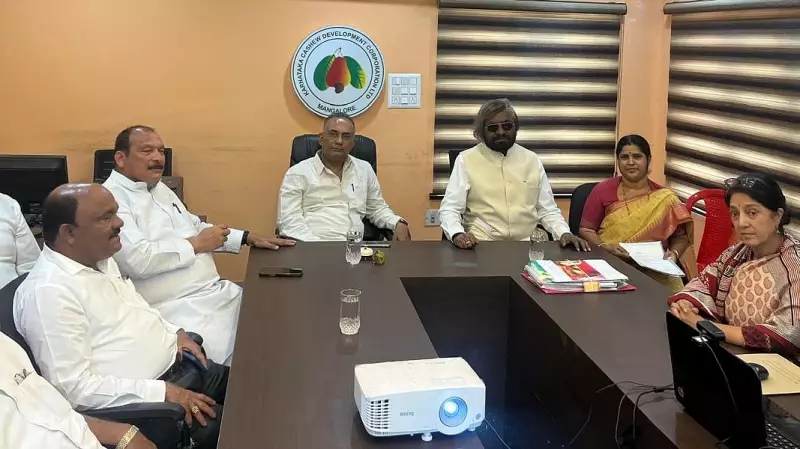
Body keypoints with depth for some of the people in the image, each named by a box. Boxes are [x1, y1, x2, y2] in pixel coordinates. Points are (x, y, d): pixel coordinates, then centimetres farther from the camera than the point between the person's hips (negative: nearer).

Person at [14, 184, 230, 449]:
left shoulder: (101, 259, 7)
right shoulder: (48, 292, -20)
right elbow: (74, 387, -24)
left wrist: (173, 332, 6)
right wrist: (163, 392, -24)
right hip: (143, 400, -9)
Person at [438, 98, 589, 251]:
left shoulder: (532, 160, 11)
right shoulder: (466, 160, 2)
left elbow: (547, 209, 13)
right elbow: (449, 209, -1)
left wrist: (564, 233, -6)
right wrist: (457, 234, -22)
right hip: (481, 246, -2)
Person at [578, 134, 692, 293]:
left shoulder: (665, 199, 5)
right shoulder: (602, 190, 1)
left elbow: (680, 236, 12)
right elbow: (585, 229, 2)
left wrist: (674, 253, -9)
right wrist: (606, 247, -15)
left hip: (654, 269, 2)